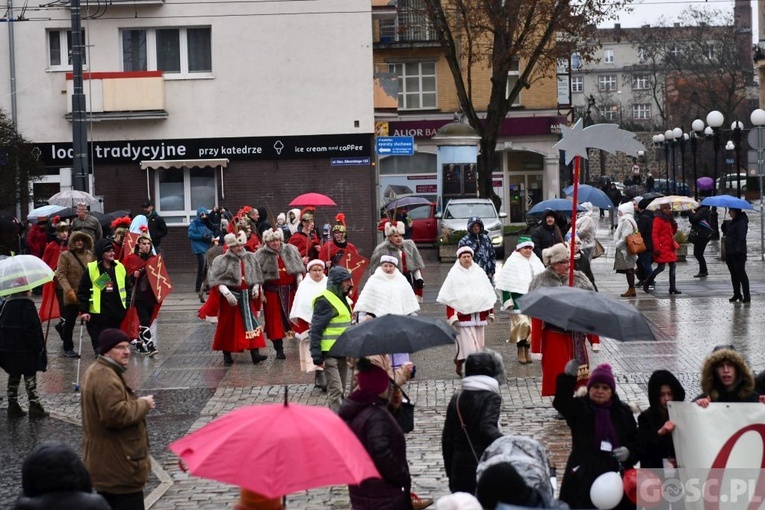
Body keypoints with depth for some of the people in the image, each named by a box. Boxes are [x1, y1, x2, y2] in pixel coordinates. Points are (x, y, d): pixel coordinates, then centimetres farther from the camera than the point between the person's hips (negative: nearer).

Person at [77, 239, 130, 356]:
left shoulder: (120, 267, 7)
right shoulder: (91, 269, -5)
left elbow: (127, 288, 16)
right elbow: (82, 291, -3)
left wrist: (128, 304, 9)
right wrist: (84, 310, -8)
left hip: (117, 311, 4)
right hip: (98, 313, -4)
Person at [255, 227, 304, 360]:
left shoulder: (290, 250, 6)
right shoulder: (261, 255, -2)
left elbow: (299, 269, 8)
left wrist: (300, 283, -3)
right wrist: (260, 293, -9)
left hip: (290, 290, 2)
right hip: (272, 291, -2)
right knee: (275, 320, 0)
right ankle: (279, 349, 5)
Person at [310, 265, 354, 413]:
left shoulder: (342, 299, 16)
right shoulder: (324, 301, -14)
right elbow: (316, 329, -16)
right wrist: (317, 355, -20)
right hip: (329, 352, -10)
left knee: (341, 390, 13)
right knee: (335, 390, -14)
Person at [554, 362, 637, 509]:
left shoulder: (623, 411, 10)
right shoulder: (579, 408, 0)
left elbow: (637, 441, 15)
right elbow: (561, 402, -22)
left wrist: (629, 451, -9)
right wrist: (568, 377, -40)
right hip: (584, 475, -3)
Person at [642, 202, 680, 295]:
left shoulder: (668, 219, 17)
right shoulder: (658, 219, -9)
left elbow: (672, 232, 24)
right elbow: (654, 234, -15)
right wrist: (657, 248, -21)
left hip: (669, 247, 9)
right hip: (662, 247, -9)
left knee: (673, 266, 5)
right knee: (661, 267, -9)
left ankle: (673, 288, 8)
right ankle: (646, 283, 7)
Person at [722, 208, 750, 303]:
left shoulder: (741, 222, -15)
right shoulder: (732, 222, 15)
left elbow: (741, 238, -22)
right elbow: (726, 232, 21)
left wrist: (738, 250, -28)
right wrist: (724, 225, 2)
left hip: (738, 253, -10)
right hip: (730, 252, 10)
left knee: (741, 273, -6)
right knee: (734, 274, 13)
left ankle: (746, 295, -3)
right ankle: (737, 294, 21)